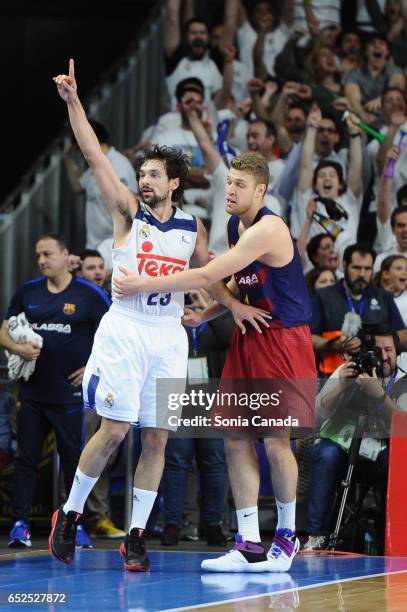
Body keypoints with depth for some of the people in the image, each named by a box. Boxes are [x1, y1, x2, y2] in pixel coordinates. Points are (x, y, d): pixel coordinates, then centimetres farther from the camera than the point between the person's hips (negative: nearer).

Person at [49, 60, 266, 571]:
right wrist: (73, 102, -16)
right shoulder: (129, 212, 1)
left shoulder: (192, 228, 10)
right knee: (114, 430, -10)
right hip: (124, 331, -3)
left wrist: (233, 305, 4)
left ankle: (135, 535, 7)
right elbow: (94, 157, -7)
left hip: (168, 337, 4)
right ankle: (69, 514, 8)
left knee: (157, 438, 1)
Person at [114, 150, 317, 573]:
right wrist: (204, 315, 9)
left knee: (276, 442, -8)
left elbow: (209, 276, -26)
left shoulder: (268, 229, -21)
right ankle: (249, 546, 2)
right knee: (236, 440, 0)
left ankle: (286, 533, 12)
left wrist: (146, 285, -21)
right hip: (248, 338, 9)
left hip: (284, 340, -9)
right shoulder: (235, 226, 10)